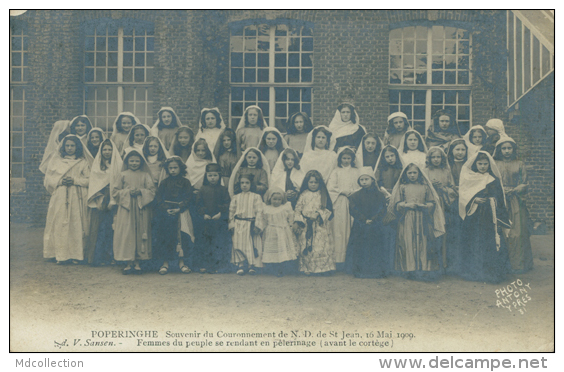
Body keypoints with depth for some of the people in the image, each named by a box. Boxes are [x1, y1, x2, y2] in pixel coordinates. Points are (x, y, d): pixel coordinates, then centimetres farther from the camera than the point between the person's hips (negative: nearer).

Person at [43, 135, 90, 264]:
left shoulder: (82, 162, 8)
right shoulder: (56, 159, 11)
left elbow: (89, 180, 2)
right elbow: (48, 178, 8)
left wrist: (74, 180, -11)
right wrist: (59, 181, -10)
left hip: (76, 198, -1)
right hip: (59, 197, 1)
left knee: (76, 224, -4)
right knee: (59, 224, -4)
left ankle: (75, 254, 2)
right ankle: (60, 254, 1)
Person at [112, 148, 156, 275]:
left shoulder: (145, 175, 5)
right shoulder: (124, 175, 6)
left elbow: (152, 190, 2)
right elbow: (116, 191, 6)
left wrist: (141, 192, -14)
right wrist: (128, 192, -9)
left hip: (141, 208, 0)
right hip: (126, 207, 0)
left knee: (140, 233, 1)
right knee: (126, 233, -2)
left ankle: (137, 262, 9)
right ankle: (128, 263, 5)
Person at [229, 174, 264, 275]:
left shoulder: (256, 197, 3)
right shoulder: (236, 197, 11)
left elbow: (259, 212, -1)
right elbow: (231, 211, 11)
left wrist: (257, 225, -10)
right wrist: (232, 225, 3)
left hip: (251, 225, -2)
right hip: (238, 226, 2)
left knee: (252, 246, -3)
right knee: (239, 246, -2)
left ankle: (252, 266, 3)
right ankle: (241, 265, 3)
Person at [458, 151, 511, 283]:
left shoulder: (494, 180, 6)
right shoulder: (468, 177, 5)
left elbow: (499, 199, 7)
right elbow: (463, 194, 2)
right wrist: (474, 199, -15)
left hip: (490, 216, 0)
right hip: (474, 217, 0)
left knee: (491, 242, -5)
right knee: (473, 243, 1)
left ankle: (491, 272, 3)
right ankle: (475, 271, 11)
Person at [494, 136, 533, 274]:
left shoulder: (519, 164, 9)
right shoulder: (494, 164, 8)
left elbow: (525, 184, 7)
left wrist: (513, 191, -8)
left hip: (516, 202, 1)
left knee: (517, 231, -3)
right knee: (500, 232, -6)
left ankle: (518, 263, 3)